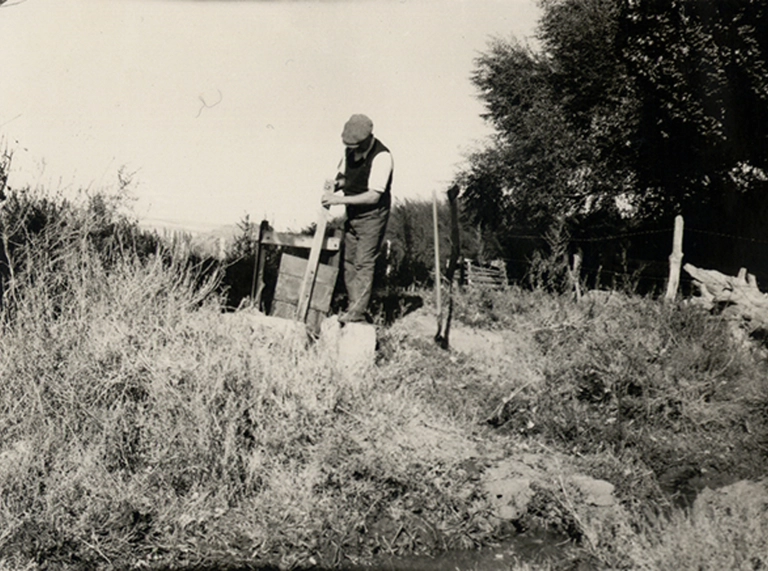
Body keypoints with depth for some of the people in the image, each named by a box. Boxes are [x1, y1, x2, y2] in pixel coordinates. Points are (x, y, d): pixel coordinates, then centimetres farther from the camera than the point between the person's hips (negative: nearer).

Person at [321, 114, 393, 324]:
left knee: (364, 263, -8)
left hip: (372, 215, -7)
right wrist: (336, 184, -7)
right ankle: (353, 305, 18)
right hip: (353, 214, 7)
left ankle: (358, 310, -3)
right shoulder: (350, 150, 0)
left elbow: (373, 196, -25)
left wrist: (340, 199, -27)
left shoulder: (381, 156, -22)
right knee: (349, 261, 9)